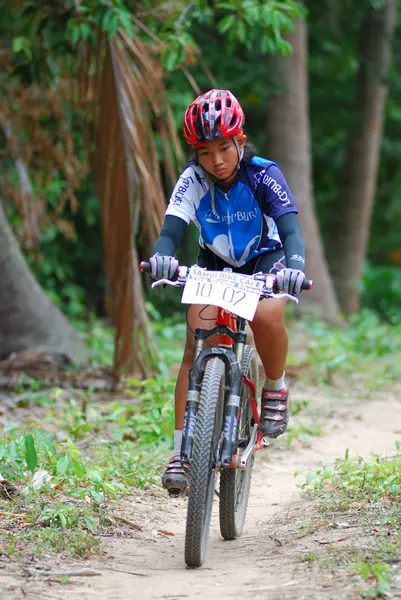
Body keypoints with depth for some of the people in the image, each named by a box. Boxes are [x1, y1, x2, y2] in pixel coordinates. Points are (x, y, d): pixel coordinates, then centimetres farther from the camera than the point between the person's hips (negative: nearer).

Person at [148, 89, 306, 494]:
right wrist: (162, 256, -55)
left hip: (264, 261, -1)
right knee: (197, 343, -20)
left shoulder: (264, 174, -24)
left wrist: (295, 265, -55)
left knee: (267, 317, -34)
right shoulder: (193, 180, -21)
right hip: (214, 266, 1)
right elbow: (171, 229, -31)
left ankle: (276, 388, -3)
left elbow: (290, 228, -33)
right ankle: (181, 452, -18)